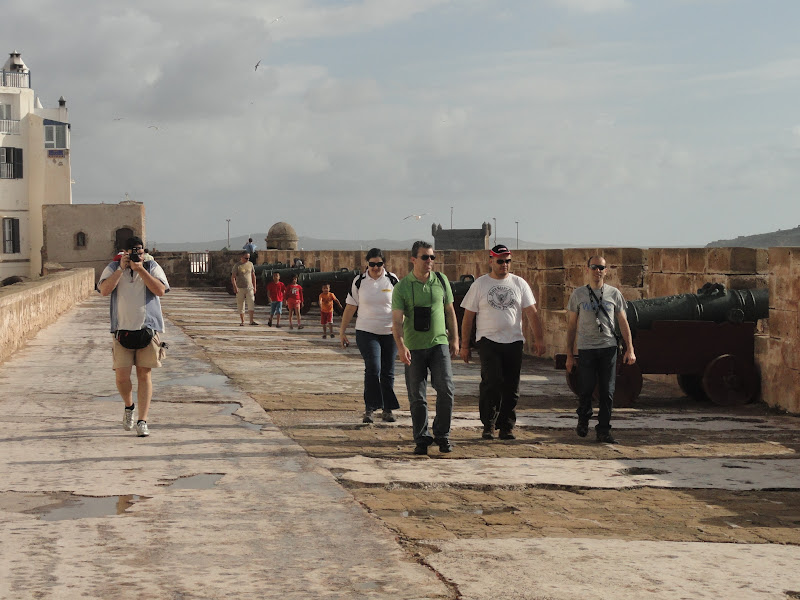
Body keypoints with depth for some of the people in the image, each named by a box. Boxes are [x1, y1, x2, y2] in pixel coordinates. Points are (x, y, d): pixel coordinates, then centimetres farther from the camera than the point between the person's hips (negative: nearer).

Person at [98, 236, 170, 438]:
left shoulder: (152, 267, 5)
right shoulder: (113, 268, 6)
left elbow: (160, 290, -11)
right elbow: (105, 290, -9)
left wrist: (140, 269, -13)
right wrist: (121, 268, -12)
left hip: (148, 329, 0)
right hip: (122, 330, 1)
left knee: (144, 375, -1)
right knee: (121, 376, -6)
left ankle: (142, 421, 3)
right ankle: (129, 406, 25)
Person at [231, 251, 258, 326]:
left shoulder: (250, 264, 8)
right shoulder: (237, 266, -5)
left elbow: (253, 276, 15)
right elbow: (233, 277, -8)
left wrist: (254, 287, 12)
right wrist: (235, 287, -20)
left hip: (249, 288, 2)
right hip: (240, 289, -2)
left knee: (251, 303, -12)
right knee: (240, 306, 2)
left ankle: (251, 320, -14)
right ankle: (242, 322, 10)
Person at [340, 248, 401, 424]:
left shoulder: (392, 280, 2)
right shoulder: (359, 281, 1)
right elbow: (350, 307, 6)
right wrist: (342, 331, 6)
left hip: (390, 332, 2)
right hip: (366, 332, -1)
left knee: (388, 372, 6)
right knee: (373, 369, -15)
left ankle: (387, 410, 16)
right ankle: (369, 409, -9)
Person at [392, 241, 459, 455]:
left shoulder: (441, 281, 6)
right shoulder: (402, 287, -4)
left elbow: (450, 311, 16)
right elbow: (397, 320, -11)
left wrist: (454, 338, 14)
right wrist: (401, 346, -24)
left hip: (439, 343, 2)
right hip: (413, 348, -1)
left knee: (446, 389, -10)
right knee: (417, 397, 3)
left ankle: (442, 435, 6)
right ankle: (422, 439, 14)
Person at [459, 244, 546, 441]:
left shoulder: (519, 283, 9)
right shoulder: (479, 284, 4)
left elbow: (532, 313, 7)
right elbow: (468, 316, 5)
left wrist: (539, 339, -1)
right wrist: (464, 345, 2)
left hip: (514, 342, 3)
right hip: (488, 341, -2)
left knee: (511, 387, 3)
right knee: (491, 382, -15)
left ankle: (507, 426, 13)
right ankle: (488, 425, -3)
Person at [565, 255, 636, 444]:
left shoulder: (614, 293, 7)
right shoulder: (578, 294, 5)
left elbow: (623, 322, 10)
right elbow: (571, 325, 8)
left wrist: (630, 349, 2)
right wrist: (569, 354, 4)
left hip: (608, 348, 1)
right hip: (586, 349, -1)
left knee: (607, 391, -1)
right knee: (585, 390, 1)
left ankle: (603, 430, 6)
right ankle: (583, 419, 28)